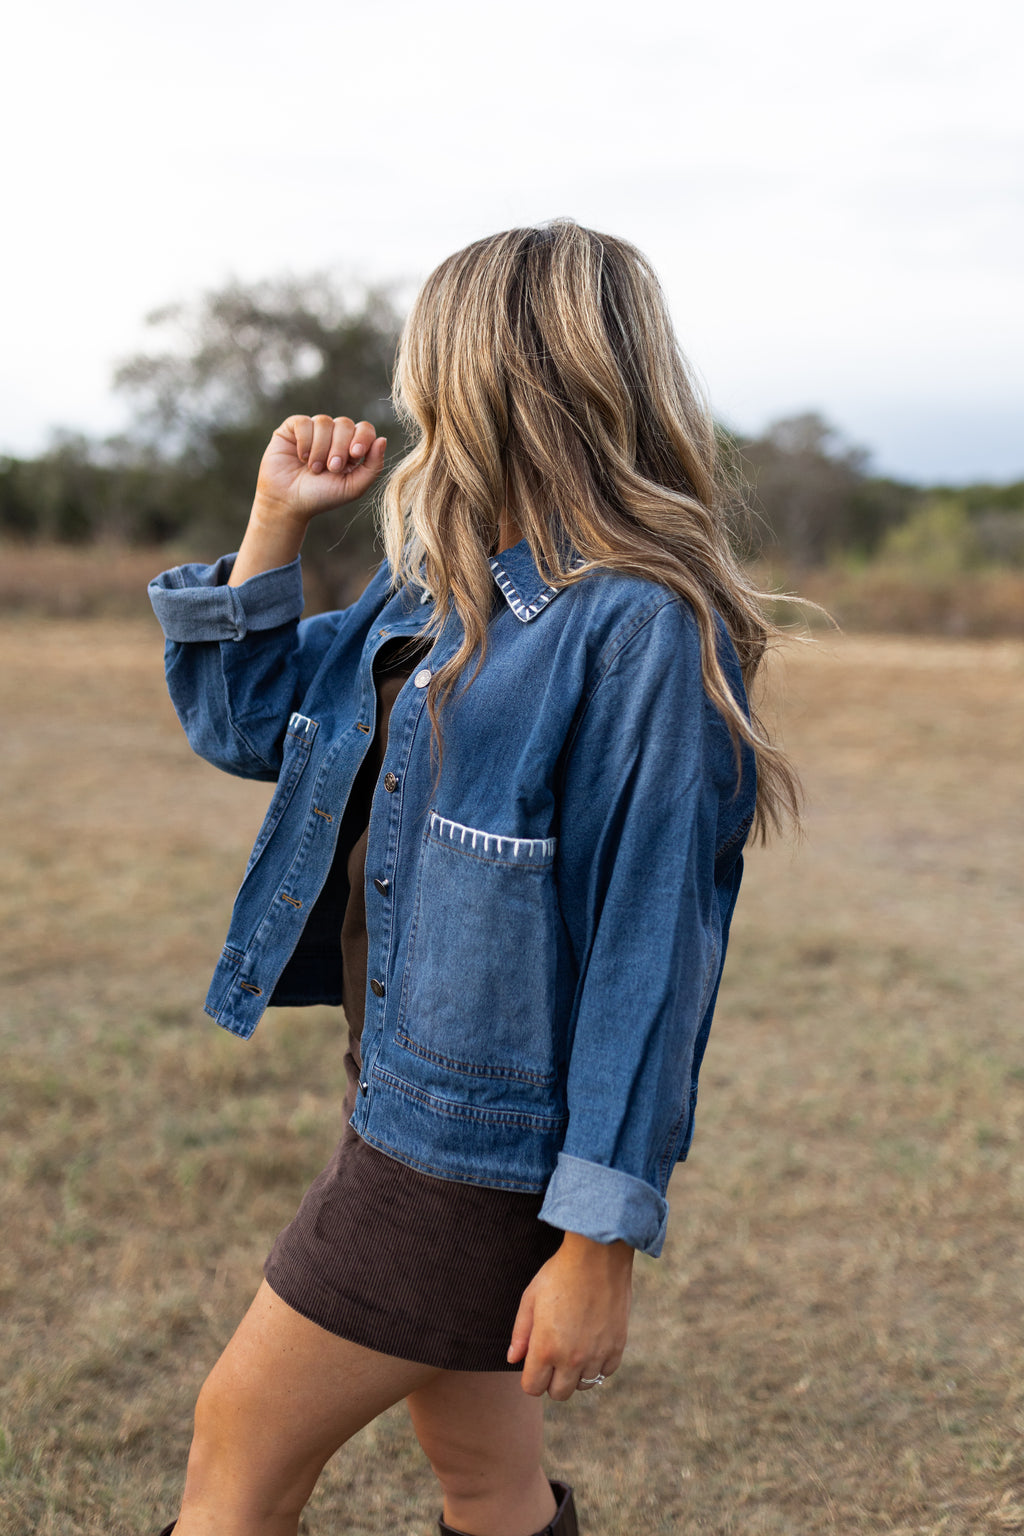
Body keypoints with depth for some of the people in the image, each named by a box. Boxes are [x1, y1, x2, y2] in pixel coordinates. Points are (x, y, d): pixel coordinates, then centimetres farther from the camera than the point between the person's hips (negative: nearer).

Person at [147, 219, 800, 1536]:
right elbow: (242, 720, 16)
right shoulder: (431, 590, 7)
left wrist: (601, 1241, -19)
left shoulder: (638, 629, -20)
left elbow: (648, 945, -21)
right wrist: (278, 518, 4)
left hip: (484, 1145, -8)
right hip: (405, 1097, 8)